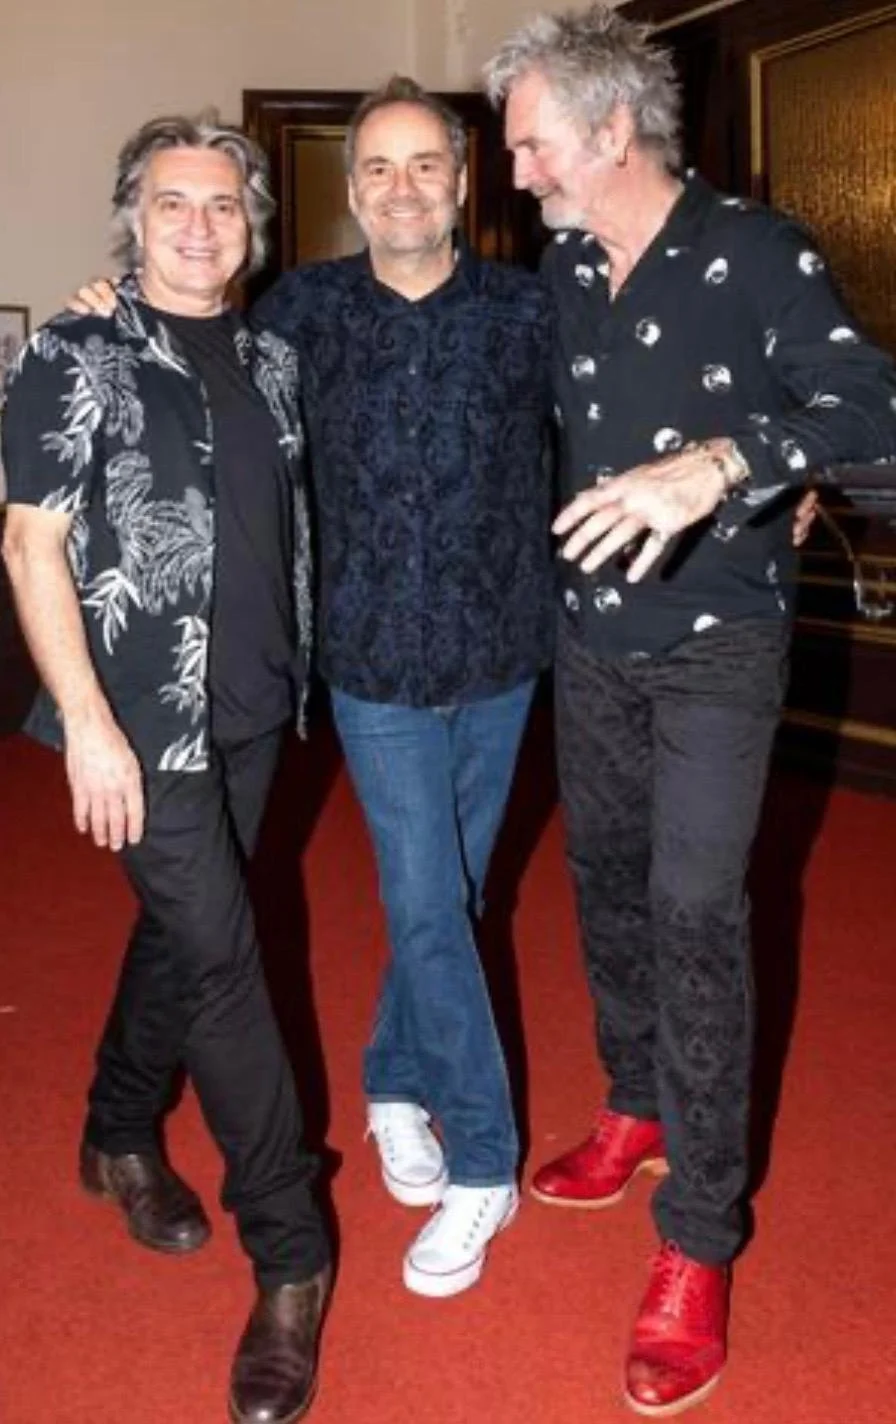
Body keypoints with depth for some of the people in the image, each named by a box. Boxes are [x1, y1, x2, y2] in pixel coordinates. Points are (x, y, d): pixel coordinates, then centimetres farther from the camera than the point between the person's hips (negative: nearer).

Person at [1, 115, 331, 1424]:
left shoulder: (271, 361, 10)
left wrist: (295, 671, 11)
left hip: (251, 707, 6)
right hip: (144, 714, -5)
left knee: (184, 927, 16)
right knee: (219, 952, -5)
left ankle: (121, 1138, 39)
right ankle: (290, 1252, 8)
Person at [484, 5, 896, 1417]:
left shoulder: (752, 249, -14)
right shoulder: (561, 269, 3)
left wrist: (718, 463, -38)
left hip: (717, 642, -6)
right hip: (591, 635, 6)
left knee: (693, 913, -7)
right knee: (606, 881, 14)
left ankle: (699, 1246, 5)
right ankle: (638, 1110, 37)